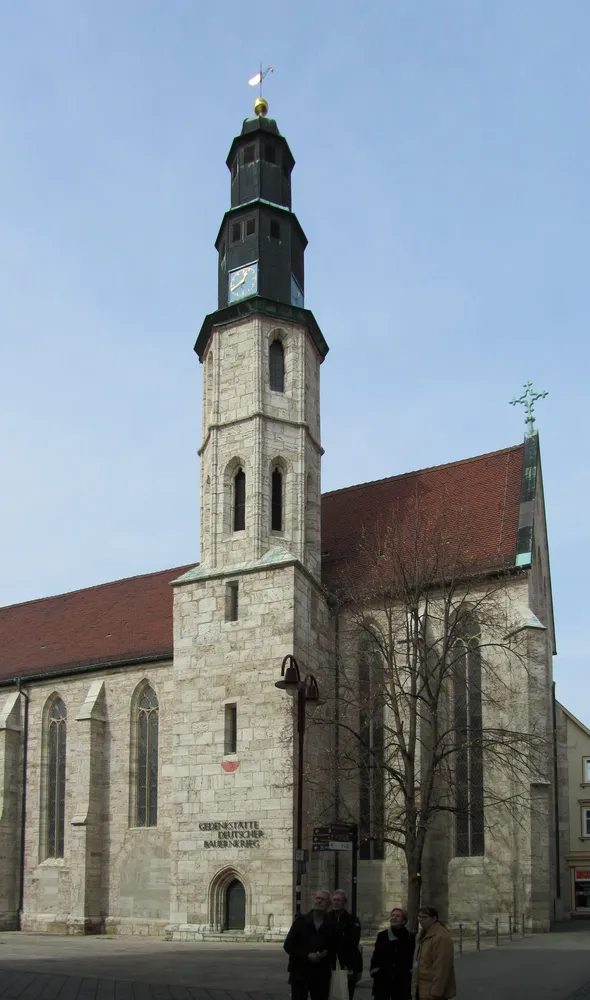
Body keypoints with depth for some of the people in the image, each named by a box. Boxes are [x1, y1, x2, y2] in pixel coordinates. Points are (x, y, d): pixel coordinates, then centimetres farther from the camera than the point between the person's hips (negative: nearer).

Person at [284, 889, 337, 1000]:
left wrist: (326, 955, -16)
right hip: (299, 973, 0)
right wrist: (307, 956, -12)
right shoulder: (301, 921, 5)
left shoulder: (331, 926, 5)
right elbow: (288, 945, -1)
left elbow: (334, 949, 6)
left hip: (322, 975, 1)